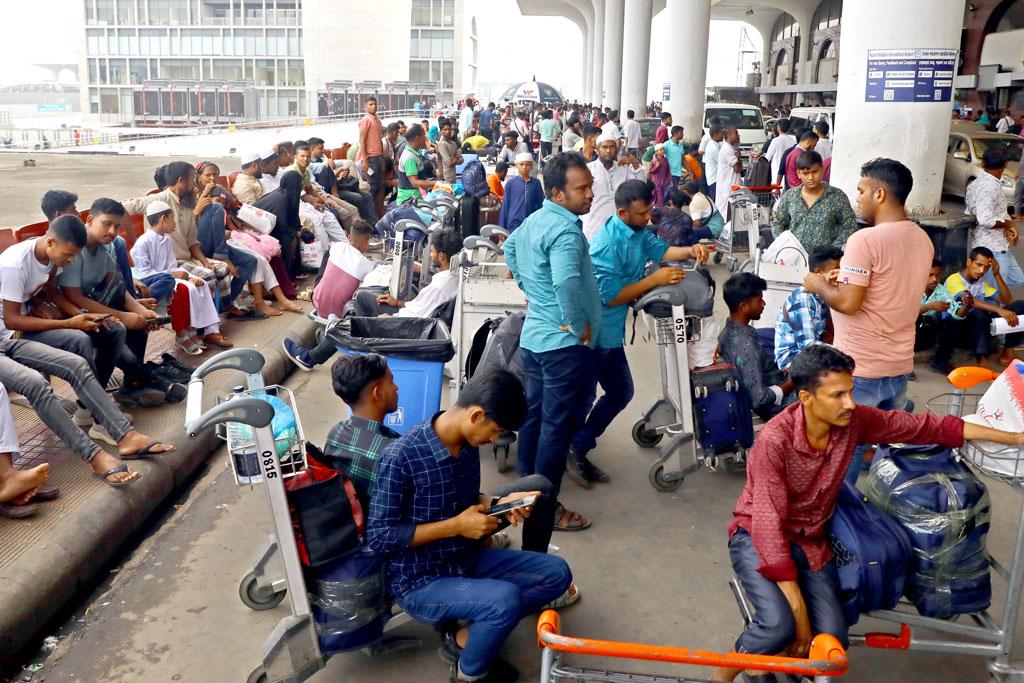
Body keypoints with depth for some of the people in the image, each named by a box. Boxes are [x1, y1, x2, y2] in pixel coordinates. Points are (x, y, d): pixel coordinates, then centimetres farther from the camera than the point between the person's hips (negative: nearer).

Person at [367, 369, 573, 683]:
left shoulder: (468, 445, -3)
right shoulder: (401, 457, -25)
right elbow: (379, 536, -21)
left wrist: (499, 503, -7)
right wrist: (456, 526, -23)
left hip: (466, 559, 8)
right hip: (420, 581, -8)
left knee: (556, 573, -2)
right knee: (506, 599, -31)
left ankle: (466, 635, 2)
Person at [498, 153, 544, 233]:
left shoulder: (536, 183, 3)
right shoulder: (511, 183, 1)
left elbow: (541, 204, 6)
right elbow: (505, 205, 3)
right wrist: (501, 228, 1)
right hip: (514, 224, -1)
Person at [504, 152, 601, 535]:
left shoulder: (533, 220, 9)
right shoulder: (565, 229, -21)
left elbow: (510, 248, 29)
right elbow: (566, 283, -37)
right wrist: (580, 325, -23)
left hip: (533, 335, 9)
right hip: (563, 341, -9)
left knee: (534, 414, 19)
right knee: (558, 424, 0)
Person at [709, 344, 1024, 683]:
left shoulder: (854, 420, -11)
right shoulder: (775, 439, -28)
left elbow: (925, 426, -1)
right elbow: (769, 525, -28)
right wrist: (798, 610, -28)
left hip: (811, 540, 6)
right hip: (758, 536, -5)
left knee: (832, 639, -14)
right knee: (779, 627, -29)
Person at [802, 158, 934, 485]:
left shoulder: (865, 240, -20)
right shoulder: (923, 240, 6)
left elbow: (848, 303, -22)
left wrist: (819, 285, -5)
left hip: (860, 368, -8)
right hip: (900, 364, 8)